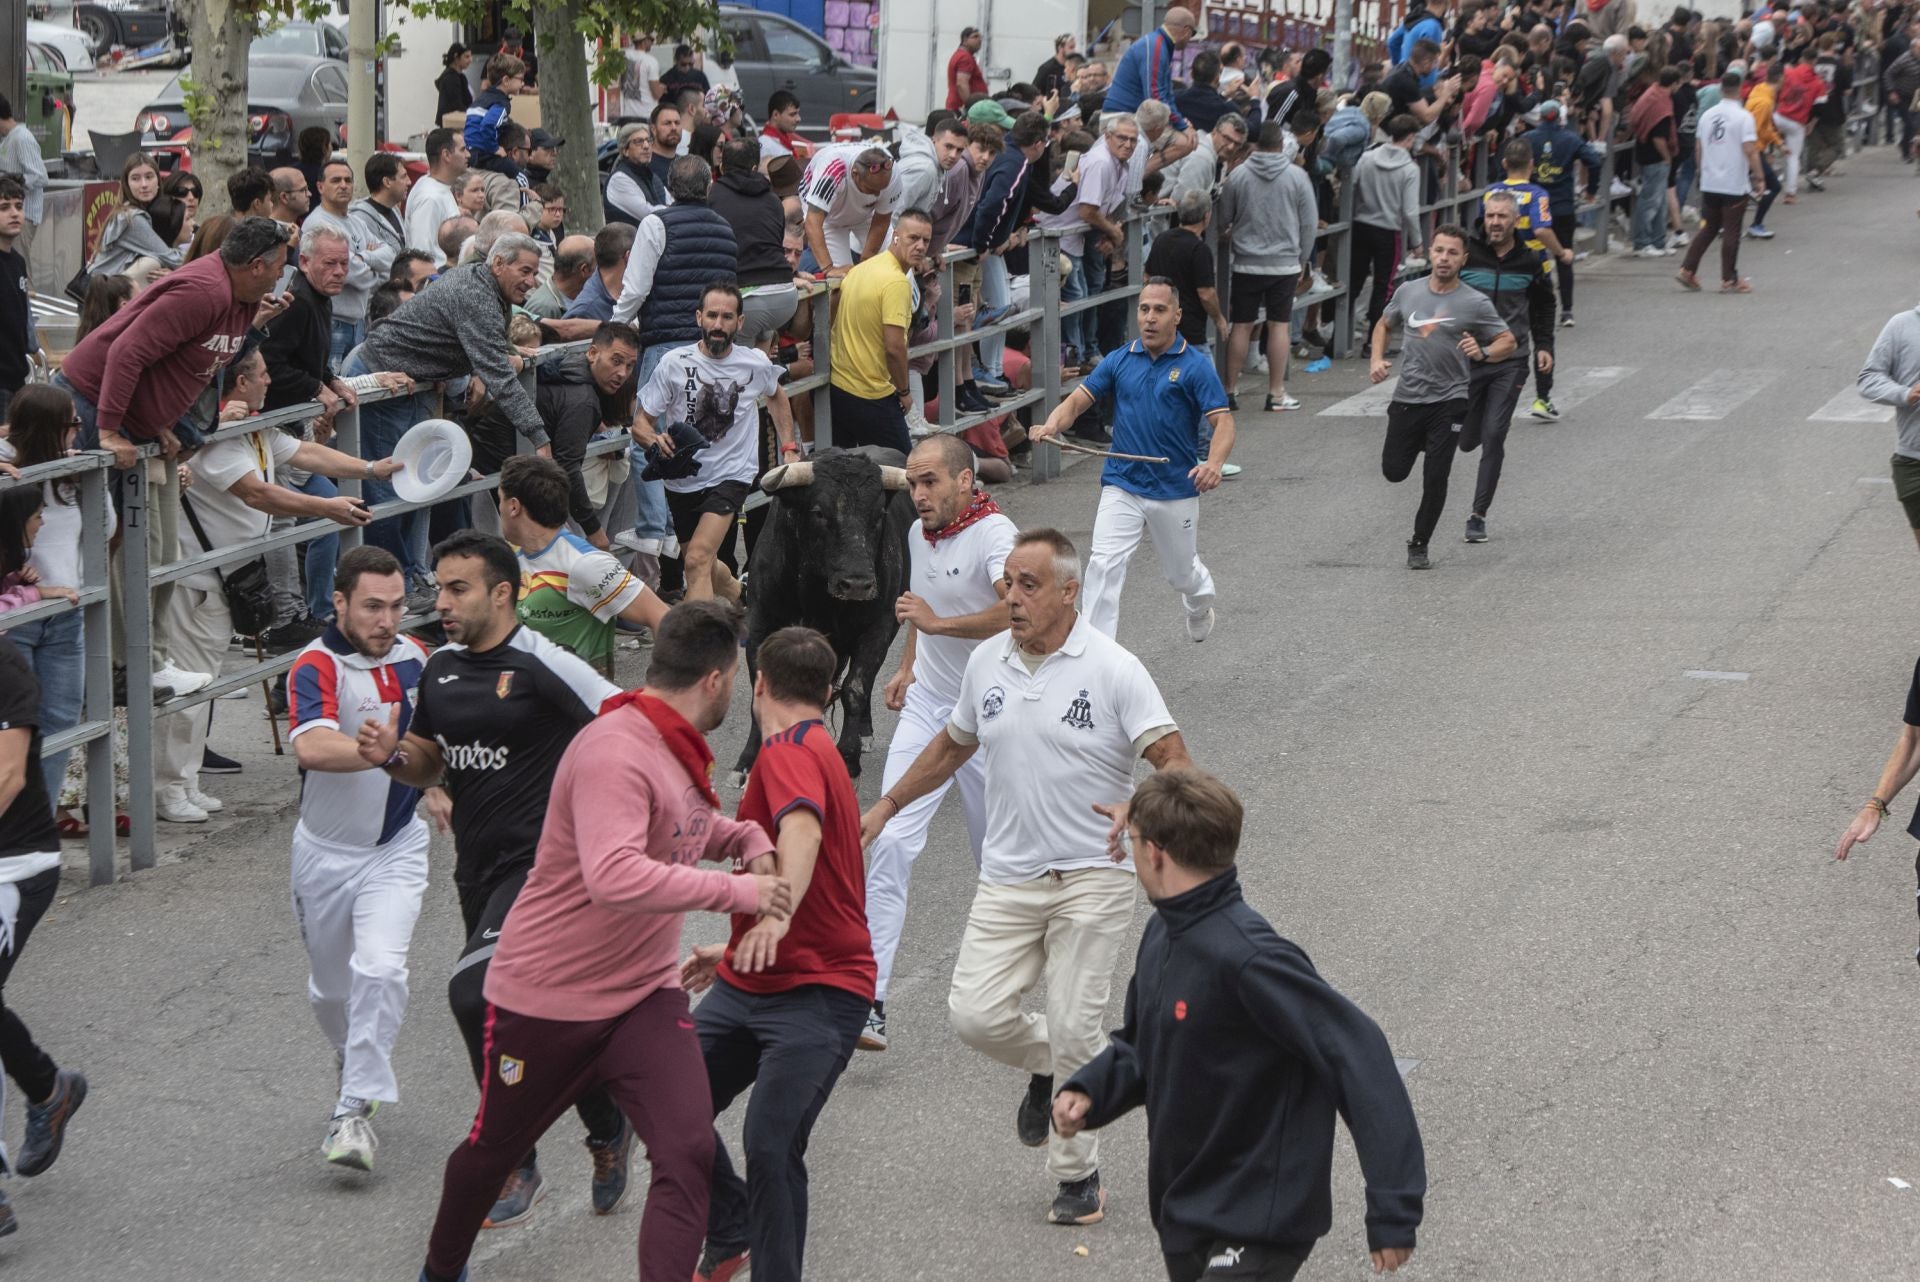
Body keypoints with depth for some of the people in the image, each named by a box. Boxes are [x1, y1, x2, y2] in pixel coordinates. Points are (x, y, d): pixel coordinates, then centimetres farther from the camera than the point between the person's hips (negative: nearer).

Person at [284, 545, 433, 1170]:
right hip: (326, 853, -2)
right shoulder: (316, 666, -20)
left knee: (380, 968, -20)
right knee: (330, 989, 14)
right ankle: (356, 1066, 45)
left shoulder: (415, 656, -2)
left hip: (396, 848, 2)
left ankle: (356, 1110, -13)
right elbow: (312, 747, -41)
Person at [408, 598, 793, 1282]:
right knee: (492, 1150, 17)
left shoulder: (677, 747, 3)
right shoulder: (614, 752, -26)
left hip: (646, 996, 7)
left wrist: (748, 839, 3)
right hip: (546, 1000, -7)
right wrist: (738, 892, -37)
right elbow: (613, 876, -41)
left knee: (687, 1156, -14)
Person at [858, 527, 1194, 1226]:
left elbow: (1174, 762, -14)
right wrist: (885, 806, 24)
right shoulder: (986, 661, 6)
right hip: (1009, 876, 4)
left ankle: (1079, 1175, 12)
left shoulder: (1113, 668, -10)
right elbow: (952, 745, 23)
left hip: (1093, 877, -4)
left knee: (1074, 1031, -6)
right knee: (975, 1014, -8)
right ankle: (1046, 1067, 26)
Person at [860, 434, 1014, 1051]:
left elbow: (1016, 611, -35)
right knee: (890, 843, -10)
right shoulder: (921, 534, 9)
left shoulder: (995, 533, -17)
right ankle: (868, 1002, -15)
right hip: (926, 705, 6)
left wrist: (940, 623, -36)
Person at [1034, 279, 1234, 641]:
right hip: (1122, 486, 1)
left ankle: (1200, 607, 55)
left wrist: (1213, 463, -35)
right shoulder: (1119, 361, 2)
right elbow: (1078, 399, 2)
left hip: (1176, 490, -1)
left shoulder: (1196, 365, -9)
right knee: (1103, 566, -16)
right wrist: (1053, 424, -21)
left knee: (1181, 572, 19)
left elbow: (1223, 422, -14)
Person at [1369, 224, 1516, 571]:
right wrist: (1377, 359, 3)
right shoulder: (1408, 292, 4)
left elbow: (1507, 341, 1)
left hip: (1449, 401, -3)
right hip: (1407, 396, 3)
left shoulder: (1476, 303, -6)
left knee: (1435, 478, -6)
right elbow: (1384, 325, 20)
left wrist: (1483, 353, -19)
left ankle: (1419, 545, 12)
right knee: (1393, 471, 5)